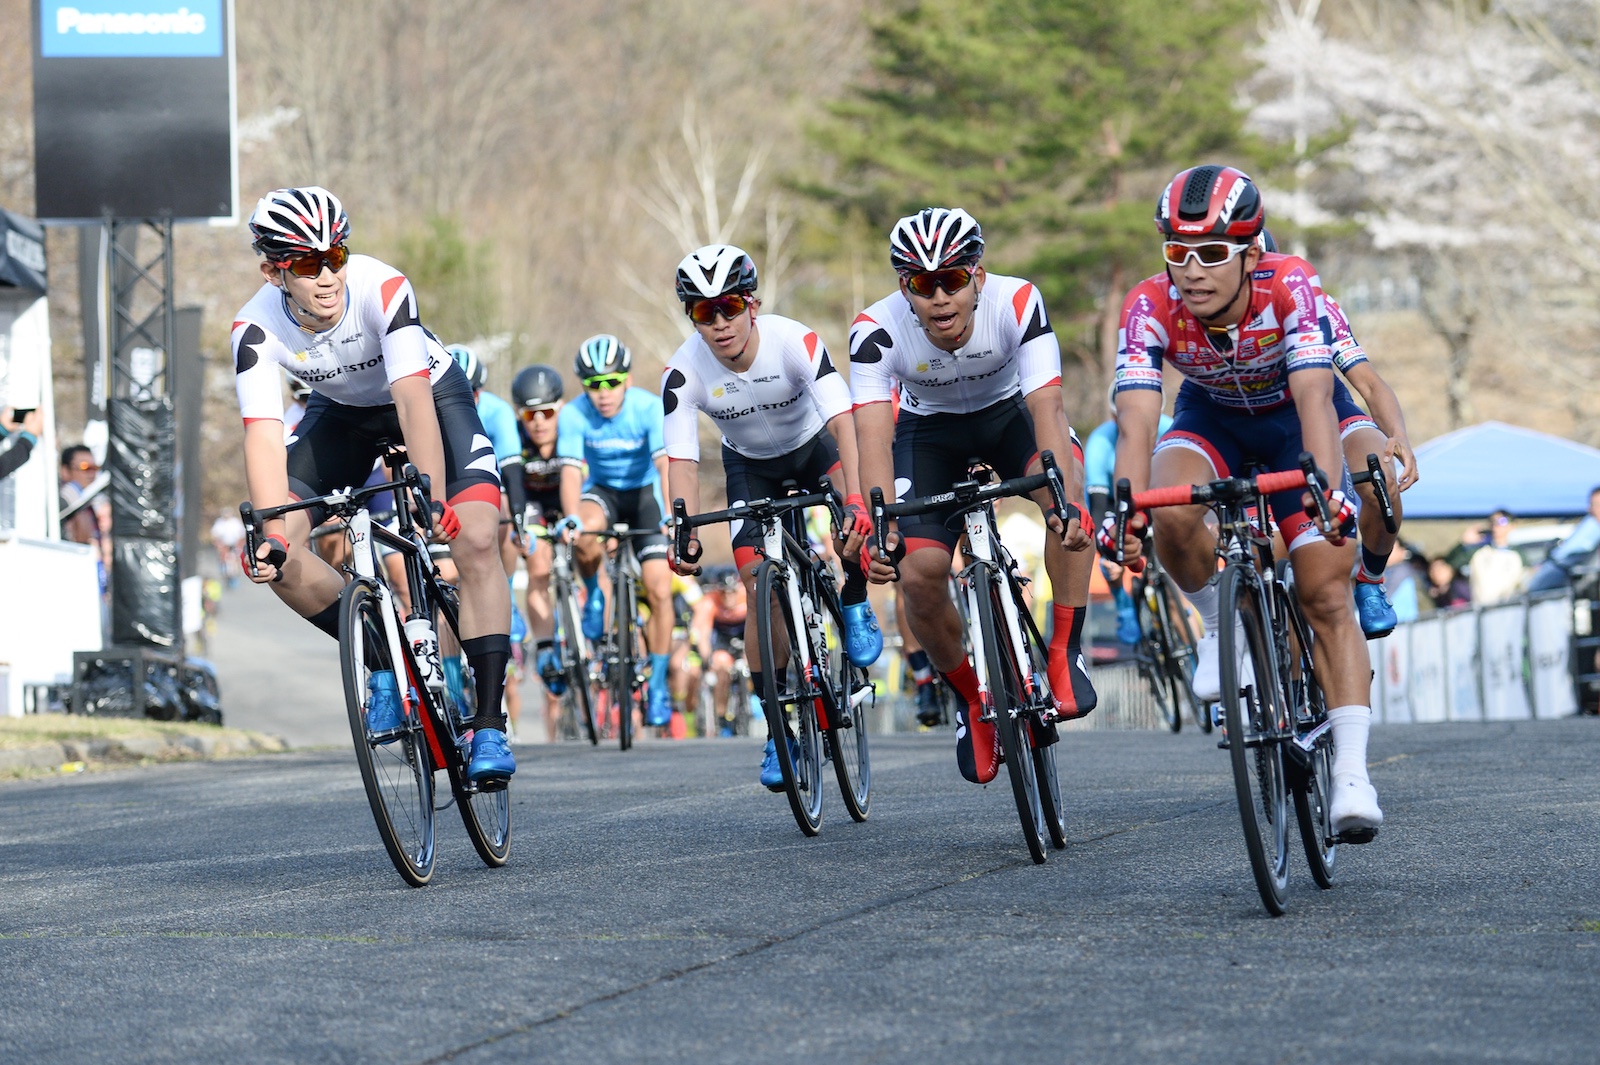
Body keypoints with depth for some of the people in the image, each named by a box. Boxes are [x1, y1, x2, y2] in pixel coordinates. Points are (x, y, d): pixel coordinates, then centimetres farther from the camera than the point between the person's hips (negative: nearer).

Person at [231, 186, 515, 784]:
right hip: (342, 413, 3)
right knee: (276, 558, -14)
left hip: (431, 395, -3)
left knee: (477, 540, -24)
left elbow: (413, 400, -43)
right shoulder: (257, 328, -28)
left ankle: (489, 727, -21)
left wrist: (434, 500, -54)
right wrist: (271, 535, -46)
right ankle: (387, 661, 4)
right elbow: (264, 435, -33)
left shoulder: (382, 289, -35)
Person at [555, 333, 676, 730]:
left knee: (659, 590, -11)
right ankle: (593, 596, -4)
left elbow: (666, 465, -35)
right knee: (585, 536, -36)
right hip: (601, 492, 0)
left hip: (644, 492, 0)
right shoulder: (574, 416, -23)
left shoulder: (650, 409, -25)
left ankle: (658, 685, 2)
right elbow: (571, 472, -30)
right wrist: (571, 520, -48)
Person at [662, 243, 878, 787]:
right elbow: (682, 460, -29)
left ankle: (854, 604, -3)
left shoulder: (794, 342, -33)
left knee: (861, 513, -33)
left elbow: (843, 421, -41)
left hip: (813, 443, -1)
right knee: (760, 589, -13)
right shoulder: (684, 373, -27)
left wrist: (856, 498, -56)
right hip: (750, 466, 1)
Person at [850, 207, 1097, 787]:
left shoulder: (1017, 304, -33)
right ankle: (971, 697, 10)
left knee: (1065, 492, -33)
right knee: (918, 574, -17)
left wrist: (1063, 501, -55)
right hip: (930, 429, 1)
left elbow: (1047, 408, -40)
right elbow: (873, 435, -38)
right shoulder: (877, 331, -31)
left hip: (1010, 410, -1)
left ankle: (1065, 653, -19)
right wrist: (881, 527, -53)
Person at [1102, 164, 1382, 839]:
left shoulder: (1290, 288, -35)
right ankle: (1220, 624, -2)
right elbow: (1135, 421, -39)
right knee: (1173, 521, -32)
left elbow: (1314, 398, -46)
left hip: (1290, 419, -1)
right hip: (1211, 420, 1)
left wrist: (1327, 492, -62)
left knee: (1326, 595, -13)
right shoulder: (1150, 309, -30)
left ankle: (1352, 774, -14)